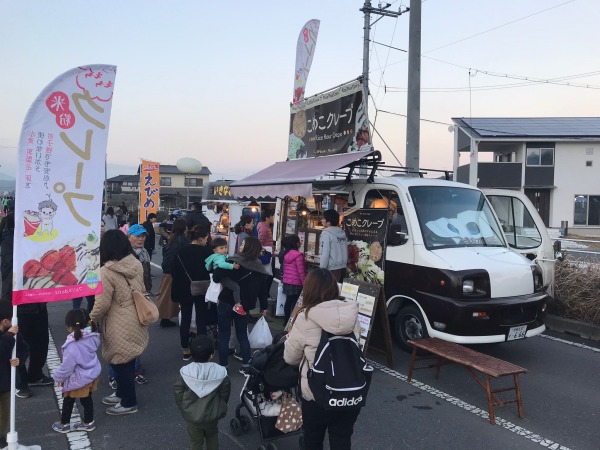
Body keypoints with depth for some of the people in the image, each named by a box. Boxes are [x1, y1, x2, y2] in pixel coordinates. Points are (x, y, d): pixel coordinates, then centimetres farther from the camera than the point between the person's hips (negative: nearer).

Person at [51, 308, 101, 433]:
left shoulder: (73, 345, -32)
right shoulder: (93, 336, -13)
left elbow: (67, 366, -23)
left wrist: (57, 377, -5)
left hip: (77, 379, -6)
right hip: (92, 374, 6)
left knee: (68, 401, 18)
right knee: (87, 399, 22)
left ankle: (64, 424, 35)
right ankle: (88, 423, 35)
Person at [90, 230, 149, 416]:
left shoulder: (106, 271, -22)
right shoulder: (136, 264, -2)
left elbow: (102, 304, -19)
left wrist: (91, 319, -1)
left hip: (121, 326, -7)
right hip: (134, 322, 7)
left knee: (121, 362, 9)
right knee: (126, 361, 22)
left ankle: (129, 402, 23)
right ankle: (122, 393, 39)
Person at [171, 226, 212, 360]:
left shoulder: (181, 252, -3)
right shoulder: (206, 251, -13)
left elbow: (174, 272, -2)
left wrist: (177, 292, 6)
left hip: (184, 291, 3)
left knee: (185, 320, 11)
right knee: (201, 320, 7)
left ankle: (185, 350, 17)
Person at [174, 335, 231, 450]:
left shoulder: (185, 372, -21)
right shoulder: (220, 372, -21)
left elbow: (178, 395, -10)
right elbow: (225, 395, -8)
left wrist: (183, 410, 8)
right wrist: (220, 410, 11)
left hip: (192, 416, -1)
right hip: (212, 415, 1)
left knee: (195, 440, 21)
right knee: (212, 436, 28)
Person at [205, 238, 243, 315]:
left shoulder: (224, 256, 16)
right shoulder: (218, 257, -15)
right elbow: (221, 264, -34)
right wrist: (232, 266, -39)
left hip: (227, 276, 11)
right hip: (223, 277, -11)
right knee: (236, 287, -22)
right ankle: (237, 305, -21)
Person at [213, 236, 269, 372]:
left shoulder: (233, 261, -16)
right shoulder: (259, 267, -2)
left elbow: (216, 278, -16)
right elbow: (262, 289, 5)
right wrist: (264, 307, 16)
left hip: (226, 303, -4)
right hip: (244, 306, 4)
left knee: (224, 335, 9)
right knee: (242, 335, 17)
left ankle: (223, 366, 14)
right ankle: (246, 366, 16)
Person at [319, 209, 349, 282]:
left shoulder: (326, 233, -10)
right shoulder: (342, 233, 9)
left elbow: (325, 253, -14)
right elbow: (345, 252, 11)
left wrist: (322, 269, -9)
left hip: (332, 269, -7)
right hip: (342, 268, 7)